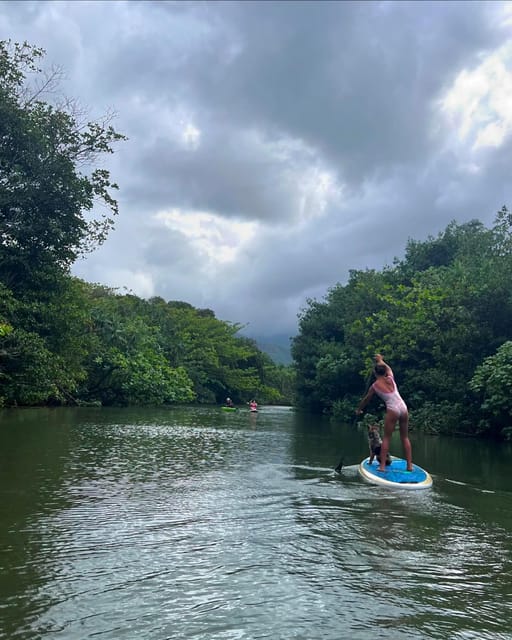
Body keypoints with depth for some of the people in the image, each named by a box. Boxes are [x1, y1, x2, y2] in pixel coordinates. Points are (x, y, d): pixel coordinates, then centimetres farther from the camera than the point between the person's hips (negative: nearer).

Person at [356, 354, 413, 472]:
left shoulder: (375, 385, 4)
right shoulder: (390, 378, 12)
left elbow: (366, 399, 18)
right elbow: (389, 369, 37)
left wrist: (359, 410, 34)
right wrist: (381, 361, 52)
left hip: (392, 410, -4)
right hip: (403, 407, 4)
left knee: (386, 438, 2)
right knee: (405, 437, 12)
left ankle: (382, 466, -3)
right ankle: (409, 465, 12)